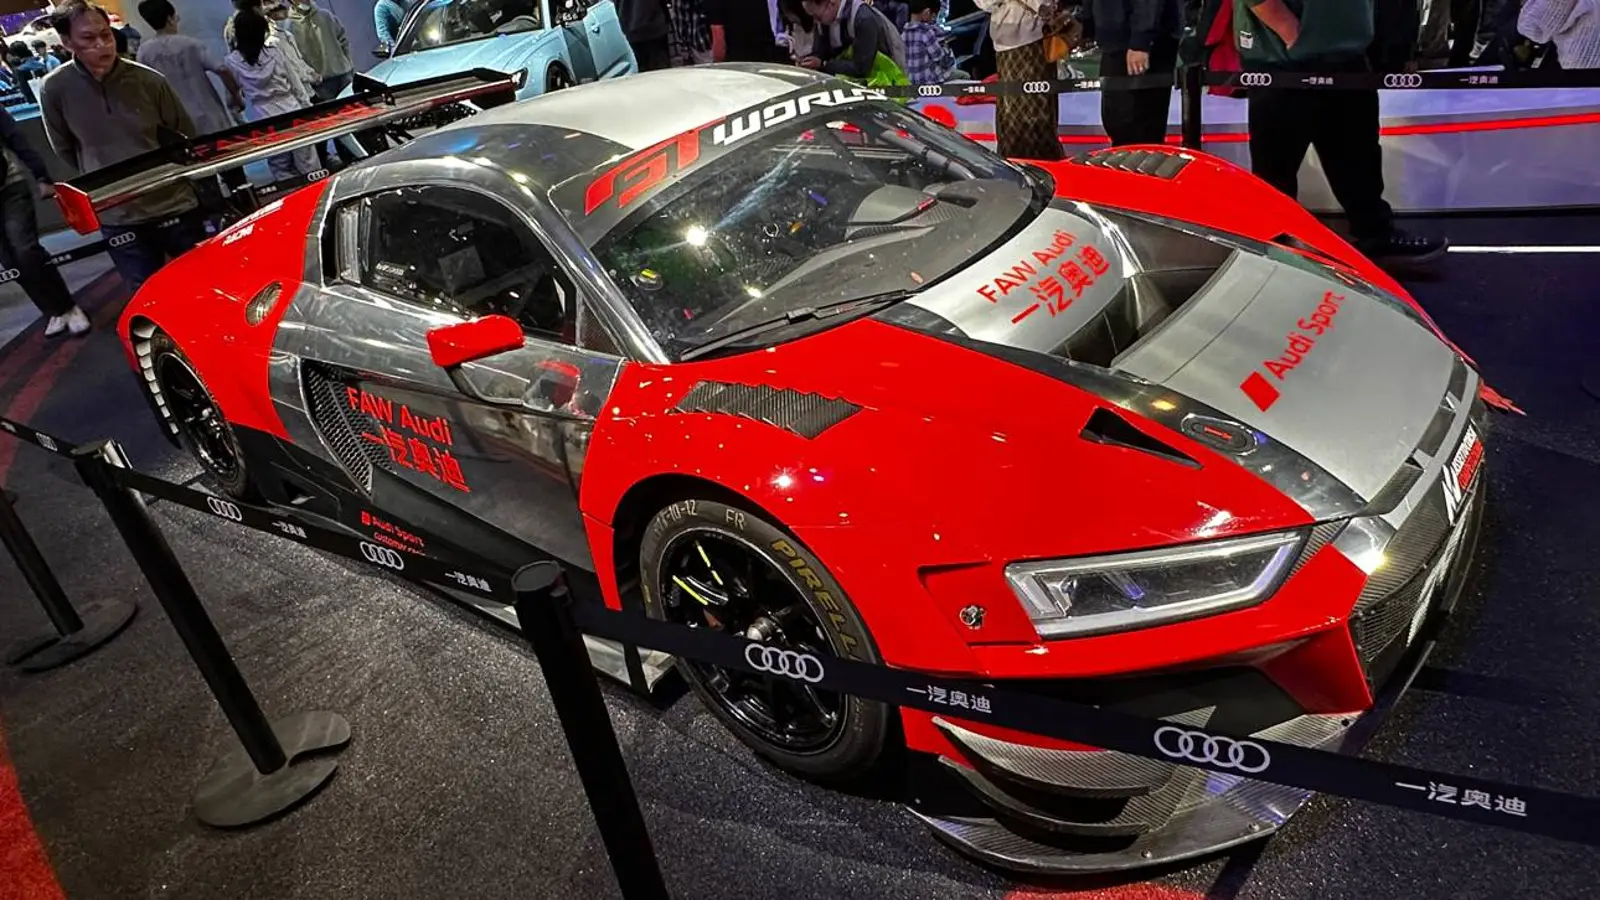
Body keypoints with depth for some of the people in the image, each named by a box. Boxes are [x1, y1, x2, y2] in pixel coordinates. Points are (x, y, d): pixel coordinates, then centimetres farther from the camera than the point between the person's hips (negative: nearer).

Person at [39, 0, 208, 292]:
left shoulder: (148, 80, -9)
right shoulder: (54, 89, -8)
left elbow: (187, 137, 4)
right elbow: (65, 150, 7)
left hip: (175, 204, 0)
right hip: (117, 217, 0)